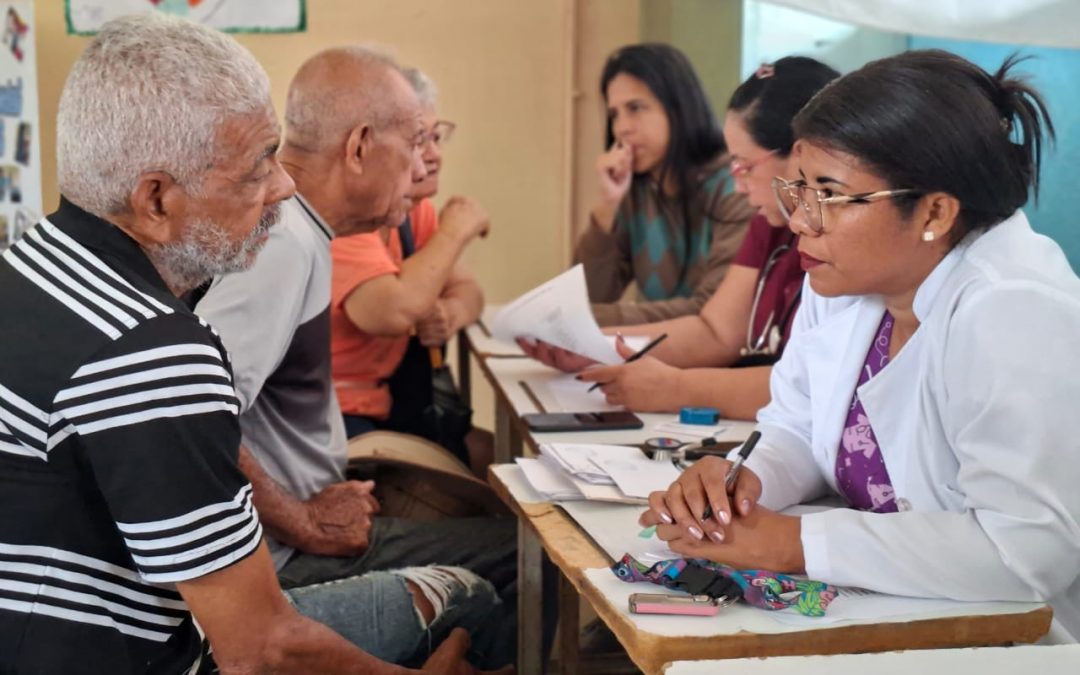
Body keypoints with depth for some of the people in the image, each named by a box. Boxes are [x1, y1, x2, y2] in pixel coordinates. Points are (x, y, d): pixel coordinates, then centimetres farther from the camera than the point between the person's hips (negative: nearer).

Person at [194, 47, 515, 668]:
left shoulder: (297, 234, 9)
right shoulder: (282, 246, -22)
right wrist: (309, 525, -20)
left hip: (314, 525, 10)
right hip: (277, 568, -9)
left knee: (523, 546, 4)